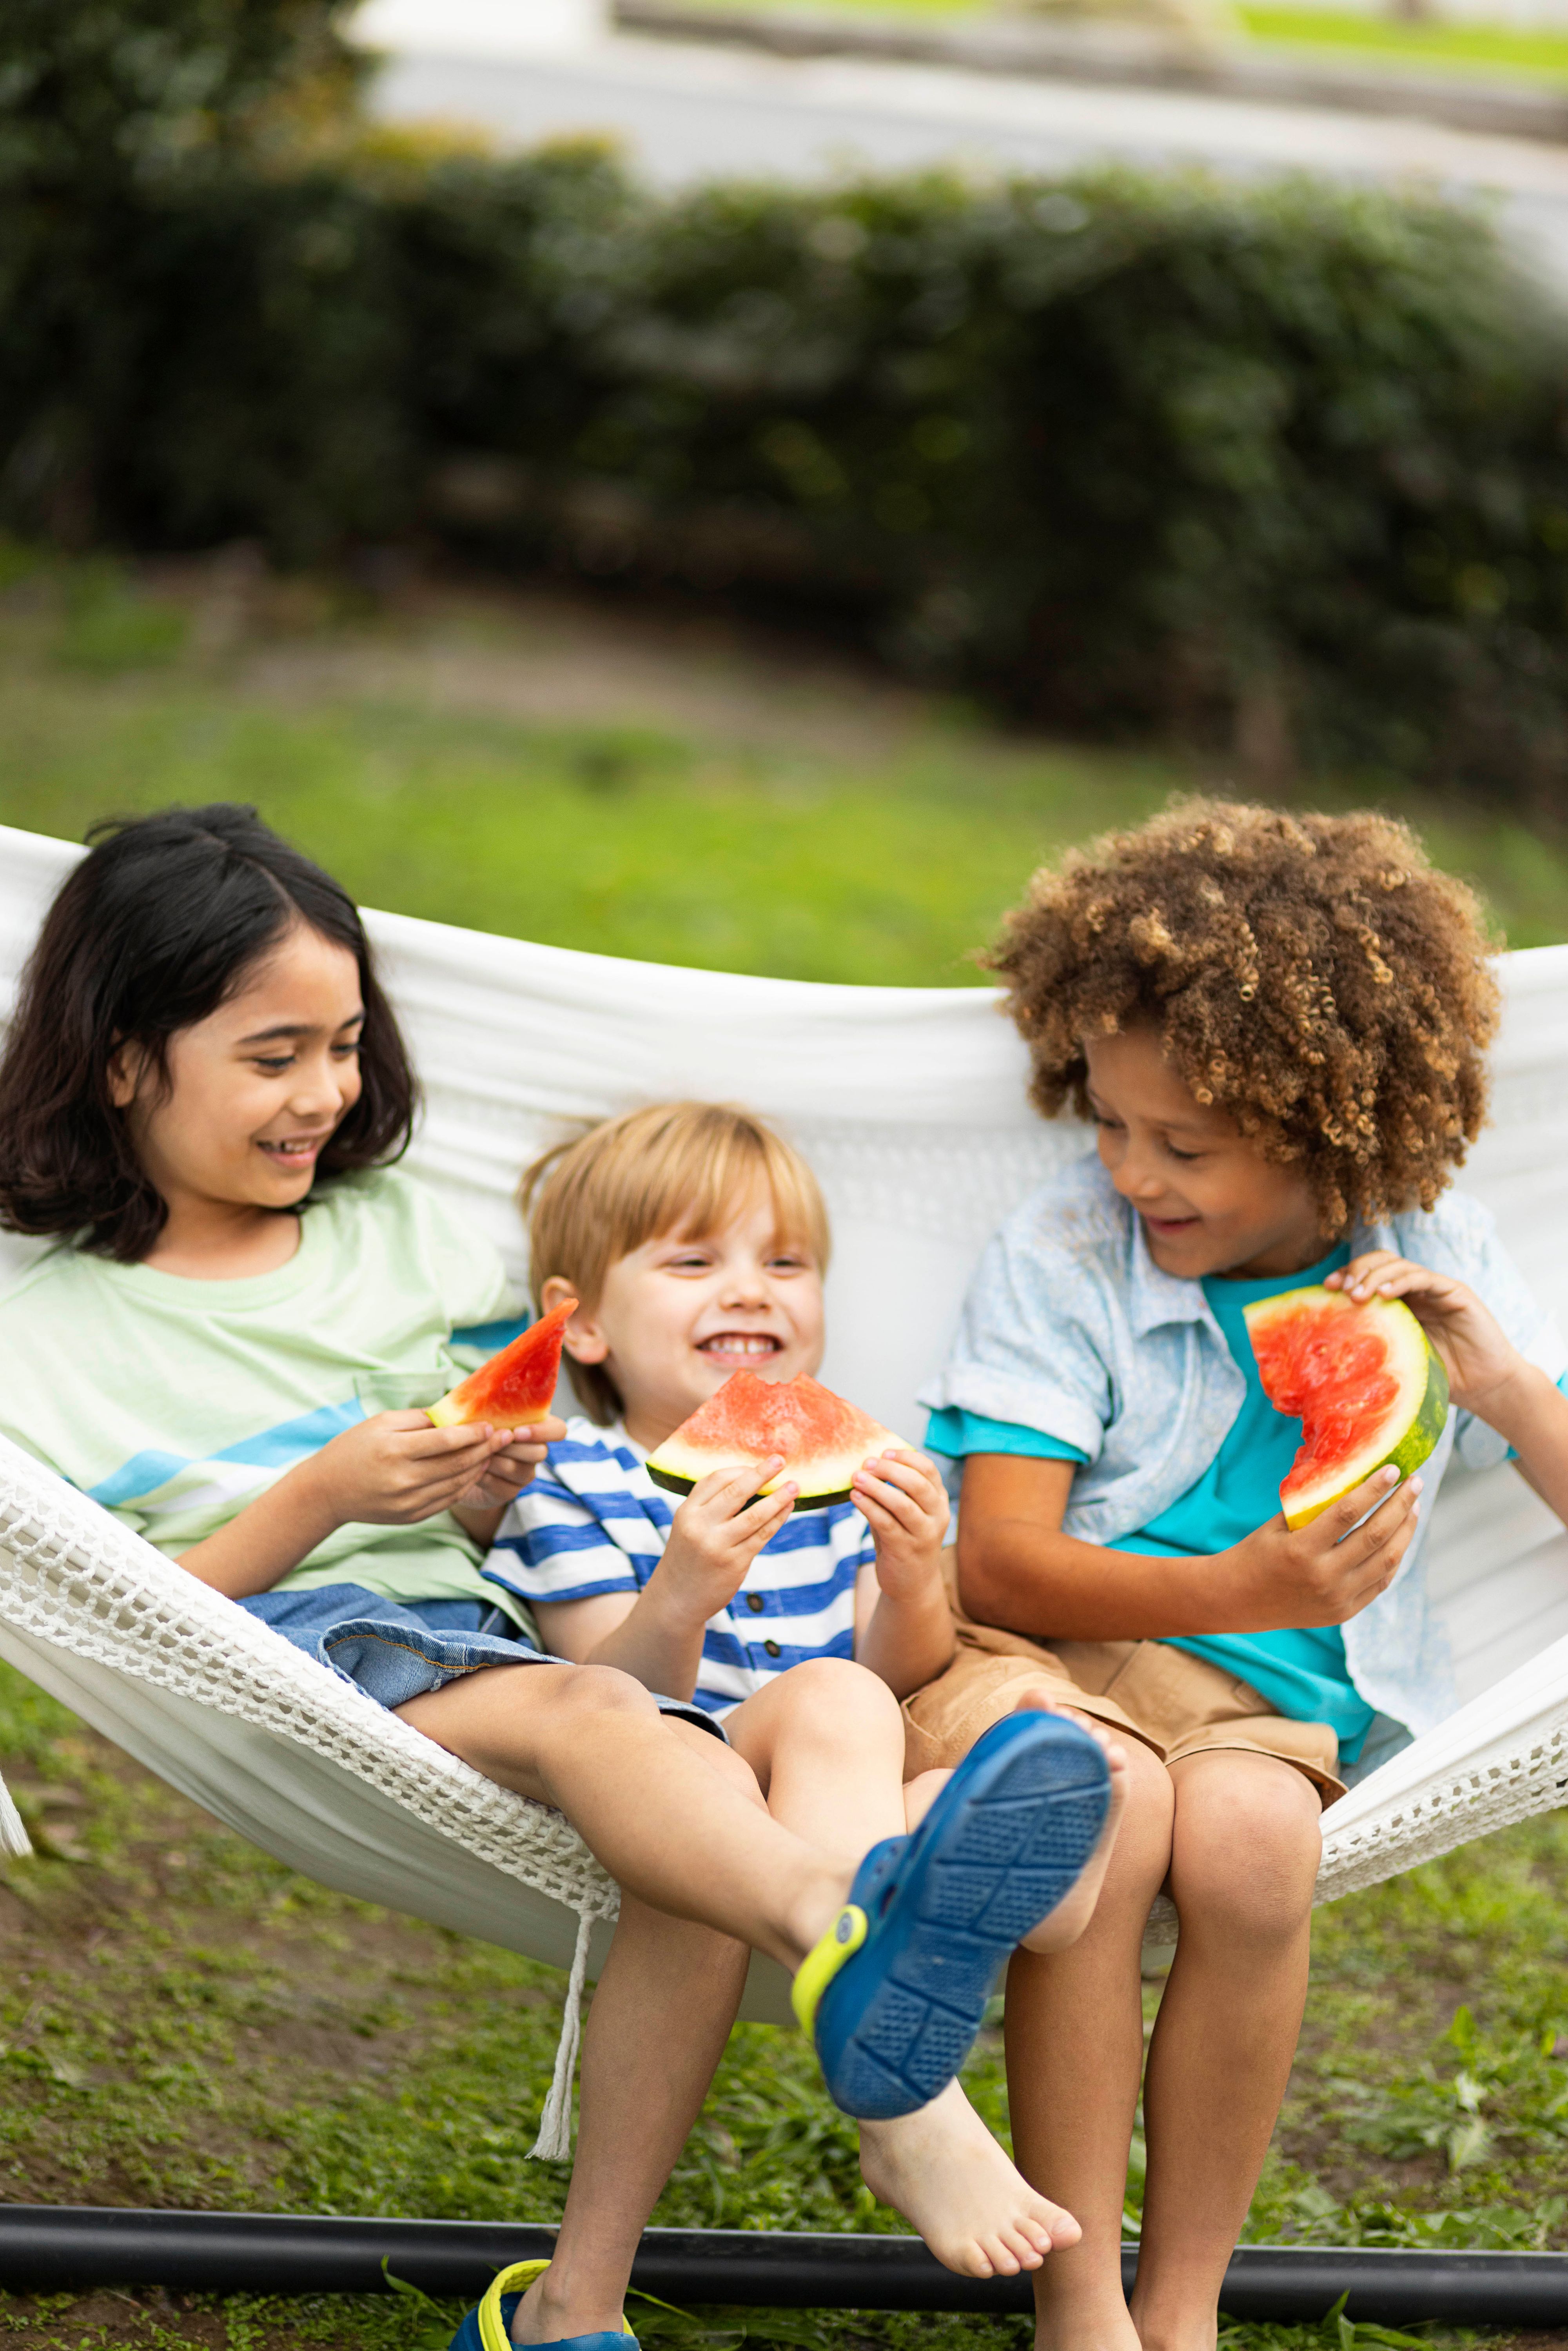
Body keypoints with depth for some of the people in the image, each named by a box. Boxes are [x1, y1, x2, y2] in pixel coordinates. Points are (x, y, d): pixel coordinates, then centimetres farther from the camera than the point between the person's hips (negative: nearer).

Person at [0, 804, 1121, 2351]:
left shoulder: (396, 1231, 24)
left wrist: (499, 1492, 4)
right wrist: (319, 1499, -10)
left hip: (477, 1632, 5)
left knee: (697, 1798, -31)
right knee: (588, 1713, -37)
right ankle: (849, 1921, -70)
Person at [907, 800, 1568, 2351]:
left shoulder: (1436, 1261, 3)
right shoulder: (1061, 1252, -7)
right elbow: (1003, 1560, -14)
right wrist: (1247, 1589, -29)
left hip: (1258, 1696, 2)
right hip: (1030, 1647, -2)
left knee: (1250, 1843, -33)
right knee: (1102, 1805, -36)